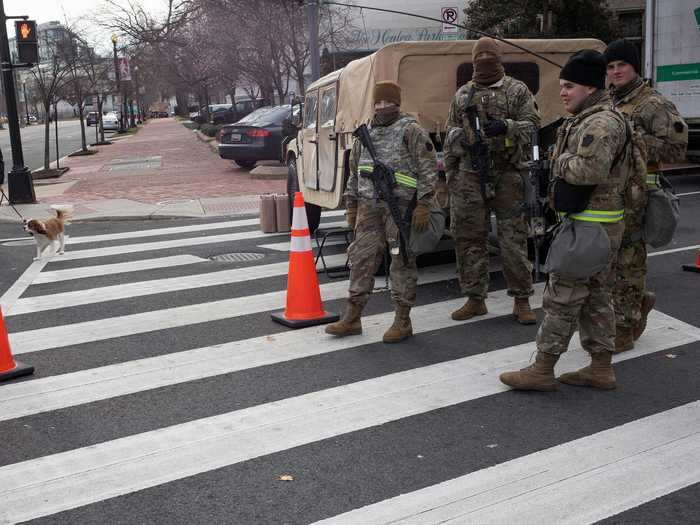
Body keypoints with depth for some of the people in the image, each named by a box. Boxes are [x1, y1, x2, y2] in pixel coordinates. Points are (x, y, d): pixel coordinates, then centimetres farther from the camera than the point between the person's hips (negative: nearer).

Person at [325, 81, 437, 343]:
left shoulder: (410, 130, -3)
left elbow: (428, 167, -8)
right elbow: (354, 172, 23)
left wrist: (423, 205, -15)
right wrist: (351, 206, 19)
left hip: (399, 205, -6)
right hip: (368, 205, 6)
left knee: (401, 262, 0)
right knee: (361, 258, 6)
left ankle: (403, 320, 9)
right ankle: (352, 317, 14)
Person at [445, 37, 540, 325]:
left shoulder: (517, 90, 6)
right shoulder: (462, 94, 15)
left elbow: (532, 124, 0)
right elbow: (451, 134, 18)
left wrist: (506, 127, -19)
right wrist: (449, 170, 14)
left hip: (507, 175, -3)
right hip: (470, 176, 3)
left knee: (513, 239, -2)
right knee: (469, 238, 5)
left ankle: (521, 300, 8)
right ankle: (475, 299, 16)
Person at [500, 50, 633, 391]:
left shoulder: (601, 123, -17)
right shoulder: (586, 120, 17)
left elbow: (590, 170, -30)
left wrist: (561, 162, -13)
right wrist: (564, 162, 7)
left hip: (590, 225, -11)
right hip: (596, 223, 11)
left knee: (562, 296, -5)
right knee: (595, 297, 14)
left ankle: (542, 370, 3)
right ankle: (601, 368, 22)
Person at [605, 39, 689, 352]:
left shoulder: (654, 105, -6)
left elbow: (676, 149, -11)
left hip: (634, 193, -7)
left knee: (627, 259, -2)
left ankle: (624, 331, 9)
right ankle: (640, 301, 35)